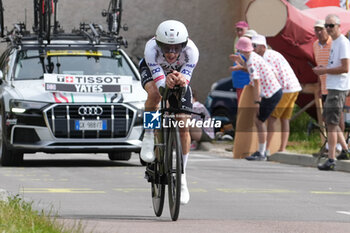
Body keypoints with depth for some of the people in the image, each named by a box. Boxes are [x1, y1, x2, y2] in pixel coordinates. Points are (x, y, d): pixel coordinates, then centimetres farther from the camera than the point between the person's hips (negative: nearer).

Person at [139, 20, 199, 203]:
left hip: (179, 74, 1)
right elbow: (160, 84, -44)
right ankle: (149, 135, -11)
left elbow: (185, 83, -40)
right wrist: (167, 82, -67)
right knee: (155, 94, -38)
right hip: (151, 70, -1)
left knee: (183, 126, -8)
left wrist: (181, 81, -63)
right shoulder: (151, 49, -40)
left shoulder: (191, 51, -38)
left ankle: (182, 177, 5)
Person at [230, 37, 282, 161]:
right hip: (275, 90, 10)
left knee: (259, 121, -5)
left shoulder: (251, 62, -17)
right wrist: (240, 66, 39)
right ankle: (262, 150, 20)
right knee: (259, 120, 15)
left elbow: (257, 82, -21)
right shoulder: (255, 57, 12)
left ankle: (261, 153, -2)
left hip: (271, 94, -10)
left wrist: (256, 101, -20)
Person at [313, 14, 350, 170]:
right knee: (328, 119, 19)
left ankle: (331, 160, -10)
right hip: (332, 87, 11)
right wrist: (324, 68, 10)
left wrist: (325, 70, -14)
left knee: (332, 122, -10)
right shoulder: (334, 43, 17)